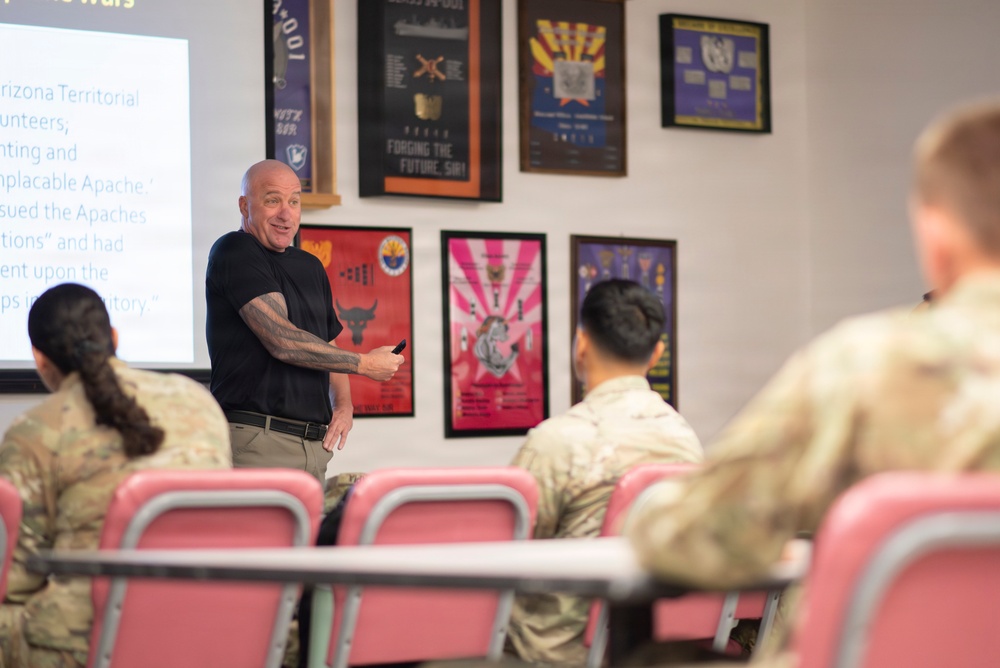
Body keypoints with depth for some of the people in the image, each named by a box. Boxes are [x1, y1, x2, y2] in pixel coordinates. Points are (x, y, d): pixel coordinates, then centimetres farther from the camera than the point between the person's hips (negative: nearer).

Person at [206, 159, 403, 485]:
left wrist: (343, 404, 8)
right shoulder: (233, 251, -4)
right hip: (257, 442, -7)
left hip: (315, 444, 7)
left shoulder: (310, 267, 21)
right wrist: (365, 364, -5)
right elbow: (283, 342, -14)